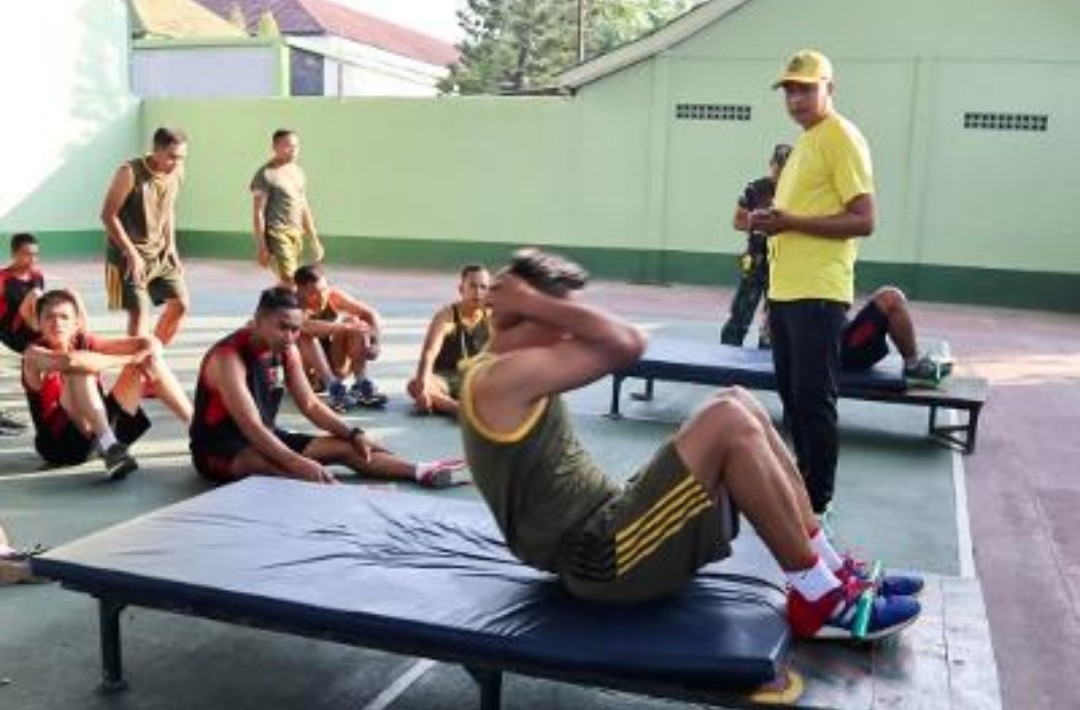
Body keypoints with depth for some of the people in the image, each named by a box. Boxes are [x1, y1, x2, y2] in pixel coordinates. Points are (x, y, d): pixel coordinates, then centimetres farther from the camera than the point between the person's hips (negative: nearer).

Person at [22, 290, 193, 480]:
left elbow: (150, 343, 0)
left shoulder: (86, 343, 1)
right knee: (79, 373, -28)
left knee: (149, 361, 0)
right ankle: (109, 448, -39)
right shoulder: (34, 354, -12)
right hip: (62, 442, -5)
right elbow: (70, 361, -34)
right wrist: (129, 360, -26)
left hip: (105, 429, 5)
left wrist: (151, 357, -23)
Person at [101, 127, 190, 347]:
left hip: (160, 254, 7)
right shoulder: (130, 173, -18)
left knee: (180, 304, 4)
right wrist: (131, 253, -20)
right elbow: (108, 214, -16)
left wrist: (171, 247, 7)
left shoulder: (176, 174, 1)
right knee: (139, 312, -10)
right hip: (128, 256, -6)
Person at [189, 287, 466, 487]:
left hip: (266, 438, 7)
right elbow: (251, 427, -33)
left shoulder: (287, 350, 0)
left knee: (344, 447, -8)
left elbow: (310, 404, 8)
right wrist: (298, 464, -44)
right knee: (273, 465, -41)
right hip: (219, 448, -7)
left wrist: (354, 433, -4)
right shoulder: (229, 357, -25)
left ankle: (421, 472, -18)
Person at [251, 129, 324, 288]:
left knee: (285, 282, 8)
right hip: (276, 233, -7)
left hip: (296, 234, 7)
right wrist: (261, 246, -16)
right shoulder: (266, 175, -7)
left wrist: (314, 240, 18)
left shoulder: (298, 172, 15)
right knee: (288, 281, -18)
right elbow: (258, 212, -10)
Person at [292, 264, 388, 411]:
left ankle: (362, 384, -22)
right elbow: (305, 326, -43)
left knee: (354, 323, -16)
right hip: (306, 372, -4)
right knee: (306, 336, -30)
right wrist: (345, 327, -46)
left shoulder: (333, 295, -9)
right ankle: (333, 388, -38)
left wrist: (375, 339, -27)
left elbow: (371, 314, -8)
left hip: (332, 368, 4)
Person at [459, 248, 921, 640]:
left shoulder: (516, 377, 15)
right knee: (728, 421, -21)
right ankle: (818, 598, -10)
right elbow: (626, 343, -20)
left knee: (738, 405, 4)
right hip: (601, 558, -11)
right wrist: (534, 302, -14)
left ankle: (831, 569, 6)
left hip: (606, 527, 11)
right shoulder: (498, 379, -16)